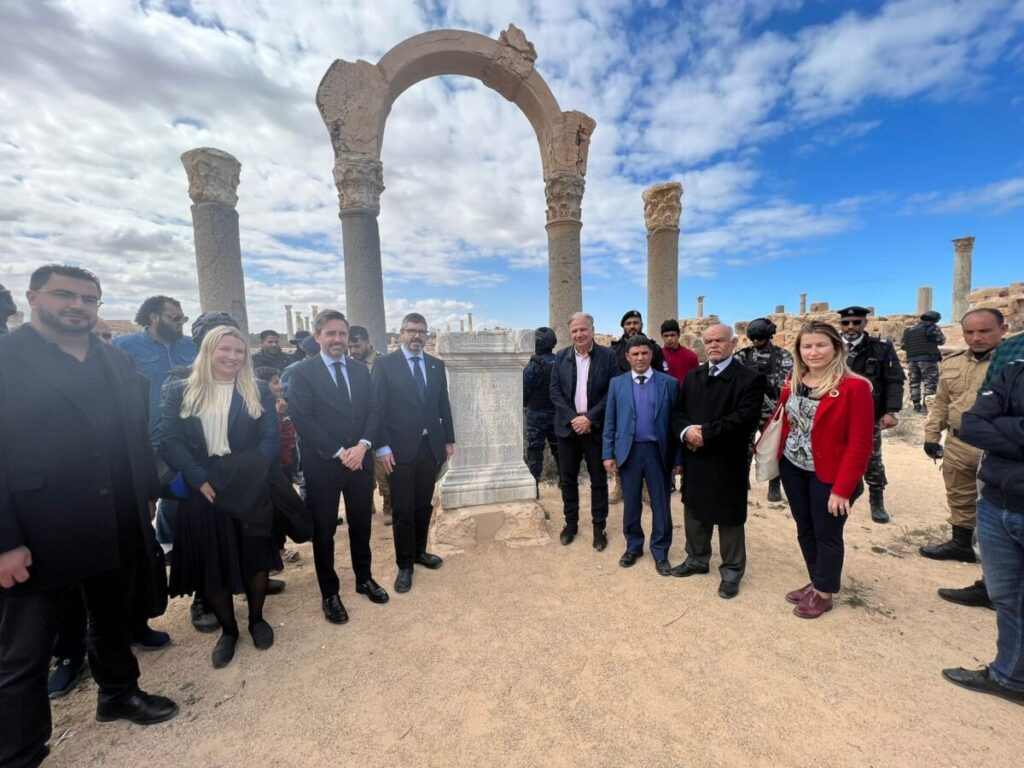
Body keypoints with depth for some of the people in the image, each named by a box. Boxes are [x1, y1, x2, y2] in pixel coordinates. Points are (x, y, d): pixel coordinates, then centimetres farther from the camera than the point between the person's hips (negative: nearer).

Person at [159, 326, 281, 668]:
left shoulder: (259, 391, 2)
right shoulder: (179, 392, 3)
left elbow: (270, 441, -5)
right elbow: (169, 441, -5)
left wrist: (243, 477, -16)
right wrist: (201, 480, -16)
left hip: (251, 492, 0)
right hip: (202, 494, 1)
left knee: (255, 556, 10)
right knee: (211, 564, 11)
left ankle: (257, 619, 34)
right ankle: (227, 629, 33)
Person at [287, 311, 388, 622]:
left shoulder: (361, 370, 8)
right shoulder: (302, 372, -7)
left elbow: (373, 411, 3)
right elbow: (303, 420, -13)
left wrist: (362, 446, -13)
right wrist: (339, 453, -17)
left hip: (360, 460, 4)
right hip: (322, 465, -4)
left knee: (361, 524, 17)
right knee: (324, 531, 11)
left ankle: (364, 579, 38)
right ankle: (329, 593, 30)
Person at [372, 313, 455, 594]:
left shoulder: (437, 365, 9)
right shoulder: (384, 364, -4)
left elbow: (444, 405, 11)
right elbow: (377, 408, -7)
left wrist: (449, 440, 9)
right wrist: (383, 447, -12)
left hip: (431, 446, 4)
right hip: (400, 448, -4)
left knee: (424, 505, 15)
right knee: (403, 509, 6)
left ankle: (419, 552, 35)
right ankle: (405, 565, 23)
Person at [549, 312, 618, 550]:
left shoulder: (608, 356, -4)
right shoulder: (561, 357, 4)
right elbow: (555, 391, 0)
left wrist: (590, 418, -15)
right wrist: (573, 418, -12)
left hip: (596, 428, -2)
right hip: (568, 427, 3)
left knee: (598, 480, 9)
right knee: (567, 479, 11)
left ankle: (599, 528, 24)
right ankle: (571, 523, 29)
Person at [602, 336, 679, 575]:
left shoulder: (669, 383, 0)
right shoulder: (617, 383, 4)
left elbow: (676, 420, -1)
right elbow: (610, 421, 3)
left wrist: (678, 457, -3)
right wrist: (608, 454, -2)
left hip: (659, 452, -1)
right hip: (629, 451, 1)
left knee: (661, 505, 10)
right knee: (631, 504, 13)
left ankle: (660, 552, 27)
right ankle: (633, 546, 33)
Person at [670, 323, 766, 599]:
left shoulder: (750, 378, -8)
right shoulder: (692, 377, 11)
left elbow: (746, 418, -19)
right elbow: (678, 411, 6)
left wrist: (706, 433, -20)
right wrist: (686, 431, -15)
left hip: (727, 462, -5)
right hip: (694, 460, 6)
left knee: (729, 519, 9)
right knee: (694, 512, 17)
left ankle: (732, 571, 28)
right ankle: (697, 559, 37)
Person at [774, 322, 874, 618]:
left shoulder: (854, 387, -17)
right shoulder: (793, 383, 2)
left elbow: (859, 445, -17)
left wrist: (842, 489, -18)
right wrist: (780, 458, 0)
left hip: (829, 476, -6)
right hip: (793, 469, 6)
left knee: (826, 534, 11)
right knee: (804, 529, 18)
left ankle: (823, 593, 31)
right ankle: (816, 582, 39)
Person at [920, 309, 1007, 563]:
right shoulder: (951, 363, 7)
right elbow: (940, 403, 14)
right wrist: (932, 436, 12)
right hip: (957, 444, 5)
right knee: (959, 498, 19)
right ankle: (960, 544, 36)